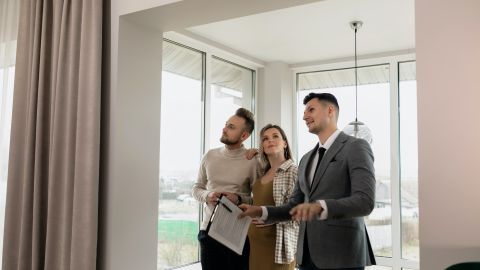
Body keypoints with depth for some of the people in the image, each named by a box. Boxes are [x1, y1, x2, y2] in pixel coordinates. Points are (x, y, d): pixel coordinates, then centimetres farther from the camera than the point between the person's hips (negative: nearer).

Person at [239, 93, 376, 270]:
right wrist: (260, 211, 2)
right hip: (307, 255, 6)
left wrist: (320, 207, -32)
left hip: (342, 255, -6)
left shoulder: (356, 147, -6)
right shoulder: (306, 159, 16)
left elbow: (365, 202, -17)